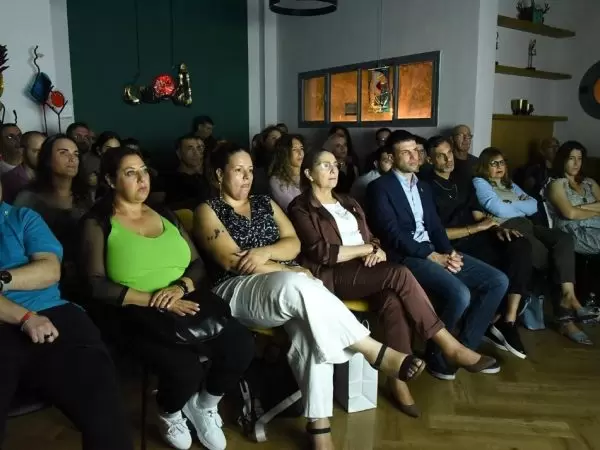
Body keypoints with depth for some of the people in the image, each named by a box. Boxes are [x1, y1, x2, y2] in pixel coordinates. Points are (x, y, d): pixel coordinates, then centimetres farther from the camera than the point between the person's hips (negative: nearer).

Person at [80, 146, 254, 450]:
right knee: (185, 366, -31)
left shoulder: (165, 215, 16)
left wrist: (181, 287, -10)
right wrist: (154, 299, -17)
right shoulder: (98, 223, 2)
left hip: (185, 299, 5)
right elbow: (97, 286, -9)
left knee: (241, 346, -20)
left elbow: (197, 264, 13)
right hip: (133, 311, -4)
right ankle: (169, 413, 9)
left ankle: (204, 405, 12)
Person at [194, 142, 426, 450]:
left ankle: (319, 424, -23)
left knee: (313, 329, -30)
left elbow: (294, 243, 9)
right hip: (237, 291, -5)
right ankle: (376, 352, -27)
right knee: (299, 286, -36)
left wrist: (265, 252, -13)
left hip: (284, 285, 5)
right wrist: (287, 270, -11)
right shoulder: (208, 211, 5)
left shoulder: (265, 203, 21)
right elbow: (232, 261, -8)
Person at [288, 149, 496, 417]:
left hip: (364, 271, 6)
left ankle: (398, 378, -23)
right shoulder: (301, 208, 0)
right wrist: (367, 248, -8)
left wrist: (378, 250, -5)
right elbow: (322, 253, -12)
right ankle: (450, 346, -18)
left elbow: (371, 238, 20)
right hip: (331, 277, -6)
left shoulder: (348, 203, 22)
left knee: (393, 300, -29)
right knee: (399, 274, -27)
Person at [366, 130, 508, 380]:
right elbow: (392, 234, -15)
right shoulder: (380, 187, -5)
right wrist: (434, 257, -17)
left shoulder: (423, 186, 20)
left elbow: (435, 226, 16)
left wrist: (449, 252, -5)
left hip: (434, 251, 8)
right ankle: (436, 352, -2)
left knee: (498, 281, -2)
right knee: (459, 294, -30)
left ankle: (465, 347, 8)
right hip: (406, 257, -8)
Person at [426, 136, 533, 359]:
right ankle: (499, 321, 0)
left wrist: (496, 228, -6)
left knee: (520, 246, -20)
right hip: (455, 247, -6)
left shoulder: (463, 183, 20)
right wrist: (477, 227, -13)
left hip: (476, 238, 6)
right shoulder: (428, 189, -5)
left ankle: (507, 320, -21)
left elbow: (478, 215, 16)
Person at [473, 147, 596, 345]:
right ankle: (566, 306, -16)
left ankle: (568, 297, -30)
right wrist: (521, 207, 10)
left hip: (527, 225, 7)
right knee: (547, 256, -25)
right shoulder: (479, 183, 8)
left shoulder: (510, 185, 31)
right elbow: (498, 210, -7)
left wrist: (510, 205, 0)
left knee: (563, 238, -22)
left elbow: (534, 205, 17)